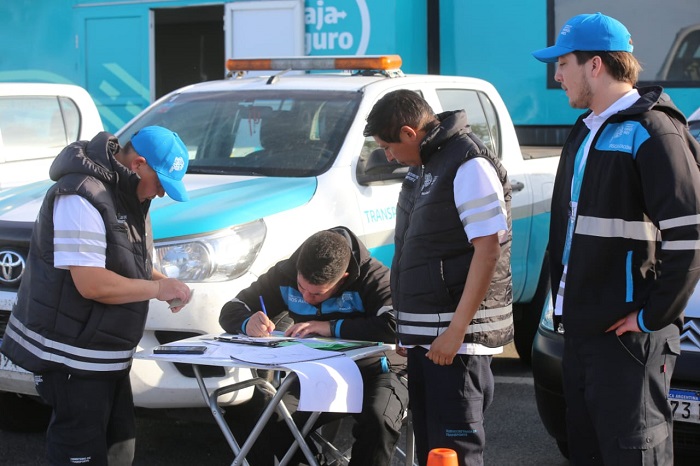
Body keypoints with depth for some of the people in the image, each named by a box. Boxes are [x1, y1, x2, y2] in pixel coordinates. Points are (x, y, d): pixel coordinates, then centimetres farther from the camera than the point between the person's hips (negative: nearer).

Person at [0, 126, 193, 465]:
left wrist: (162, 281, 4)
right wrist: (157, 288, -16)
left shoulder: (128, 196, 11)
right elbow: (91, 284, -27)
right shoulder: (82, 198, -22)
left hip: (107, 356, 10)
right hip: (70, 357, -10)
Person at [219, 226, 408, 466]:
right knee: (269, 423, -21)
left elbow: (396, 326, -36)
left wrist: (331, 327, -32)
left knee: (377, 420, -36)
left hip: (373, 369, -4)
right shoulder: (286, 274, -4)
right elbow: (230, 311, 4)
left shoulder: (373, 277, -19)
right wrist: (248, 323, -21)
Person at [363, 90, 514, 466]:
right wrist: (408, 328, 18)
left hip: (458, 335, -10)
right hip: (424, 332, 10)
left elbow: (488, 249, -19)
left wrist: (457, 330, -22)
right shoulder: (422, 166, 16)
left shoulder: (469, 166, -13)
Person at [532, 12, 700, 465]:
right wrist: (564, 299, 16)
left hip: (626, 333, -9)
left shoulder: (651, 132, -14)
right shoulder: (586, 130, 15)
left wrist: (655, 318, -17)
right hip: (581, 326, 9)